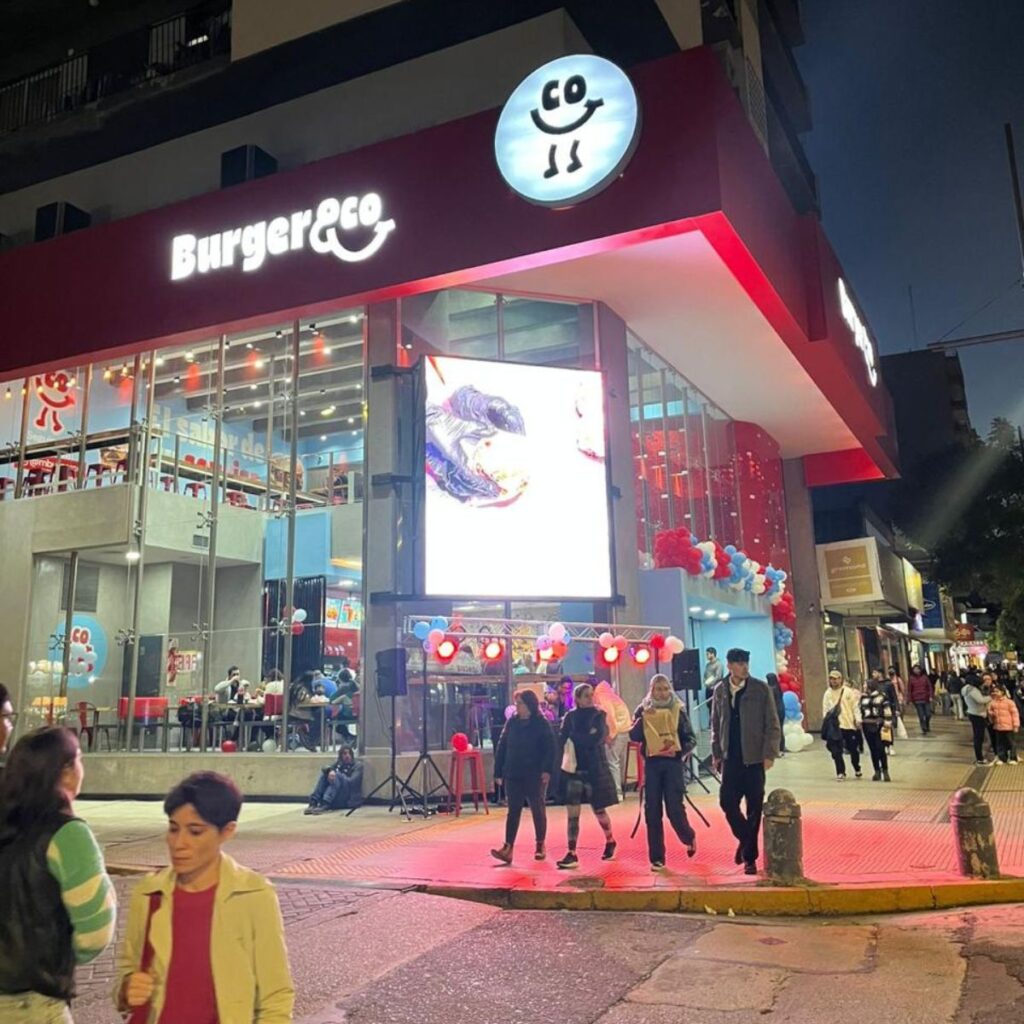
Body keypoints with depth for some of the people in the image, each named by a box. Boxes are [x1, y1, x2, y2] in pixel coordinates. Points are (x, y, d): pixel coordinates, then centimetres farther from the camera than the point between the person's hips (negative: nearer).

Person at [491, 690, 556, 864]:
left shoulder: (542, 724, -6)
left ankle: (540, 846, 22)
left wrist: (547, 769, -22)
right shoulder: (511, 722, 6)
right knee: (513, 811, 0)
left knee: (537, 810, 9)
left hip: (535, 775, -3)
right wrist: (498, 772, 4)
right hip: (513, 775, 3)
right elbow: (502, 747, 7)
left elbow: (551, 748, -11)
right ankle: (508, 848, -5)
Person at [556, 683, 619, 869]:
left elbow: (596, 738, -16)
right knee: (572, 813, -5)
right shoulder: (570, 717, 5)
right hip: (574, 769, 2)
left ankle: (610, 841, 36)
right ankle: (572, 854, -3)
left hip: (595, 769, -2)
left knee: (599, 810, 10)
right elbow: (562, 741, -1)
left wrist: (574, 736, -9)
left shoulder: (599, 715, -2)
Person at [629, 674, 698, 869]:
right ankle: (656, 858, 12)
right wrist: (642, 718, -21)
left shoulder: (678, 710, 1)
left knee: (674, 809, -4)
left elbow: (690, 739, 1)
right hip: (652, 764, 2)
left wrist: (679, 750, -17)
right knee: (652, 812, 2)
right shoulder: (642, 710, 3)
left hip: (673, 764, -1)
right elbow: (633, 736, -7)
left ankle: (689, 837, 28)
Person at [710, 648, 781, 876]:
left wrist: (769, 754, -10)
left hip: (754, 758, -2)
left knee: (754, 808, 4)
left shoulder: (761, 689, -4)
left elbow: (773, 725, -3)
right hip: (730, 757, 2)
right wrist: (716, 754, 8)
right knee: (727, 802, -1)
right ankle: (745, 839, 26)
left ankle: (750, 857, 17)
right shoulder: (720, 691, 5)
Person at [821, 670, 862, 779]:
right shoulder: (827, 693, 6)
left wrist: (858, 719, -10)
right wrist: (826, 722, -6)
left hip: (849, 724, -1)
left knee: (853, 749, 11)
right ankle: (840, 772, 3)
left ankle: (857, 769, 32)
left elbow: (855, 707, 0)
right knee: (836, 751, -6)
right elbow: (825, 709, 5)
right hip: (834, 726, 1)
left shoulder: (848, 691, 1)